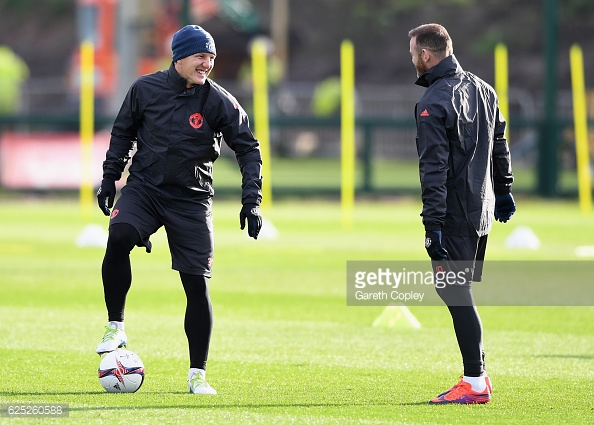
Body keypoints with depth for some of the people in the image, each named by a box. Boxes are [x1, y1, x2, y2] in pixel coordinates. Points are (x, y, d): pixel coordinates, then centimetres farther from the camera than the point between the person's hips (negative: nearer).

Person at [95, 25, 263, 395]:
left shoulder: (219, 101, -6)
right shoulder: (145, 89, -3)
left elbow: (249, 149, -1)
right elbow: (122, 133, 12)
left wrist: (251, 202, -8)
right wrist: (109, 179, 10)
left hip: (192, 198, 0)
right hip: (144, 187, 0)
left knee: (197, 284, -4)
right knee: (119, 237, -30)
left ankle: (198, 375, 8)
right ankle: (115, 327, -15)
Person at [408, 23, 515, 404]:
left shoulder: (433, 103, -16)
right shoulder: (483, 89, 10)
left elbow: (434, 168, -20)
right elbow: (499, 146, 18)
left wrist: (433, 223, -20)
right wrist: (503, 191, 27)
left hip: (454, 213, -8)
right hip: (483, 208, 8)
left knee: (456, 294, -6)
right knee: (460, 292, 16)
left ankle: (475, 384, -8)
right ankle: (479, 374, 17)